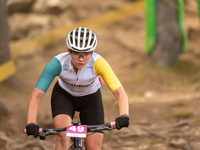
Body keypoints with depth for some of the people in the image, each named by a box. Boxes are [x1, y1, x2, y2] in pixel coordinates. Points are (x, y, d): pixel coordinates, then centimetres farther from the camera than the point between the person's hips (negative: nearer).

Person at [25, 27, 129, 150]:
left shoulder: (97, 63, -35)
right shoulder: (58, 63, -34)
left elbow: (120, 93, -40)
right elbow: (36, 96, -35)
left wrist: (123, 116, -59)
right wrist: (31, 123, -50)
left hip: (91, 98, 1)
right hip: (64, 95, -1)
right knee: (63, 136, -28)